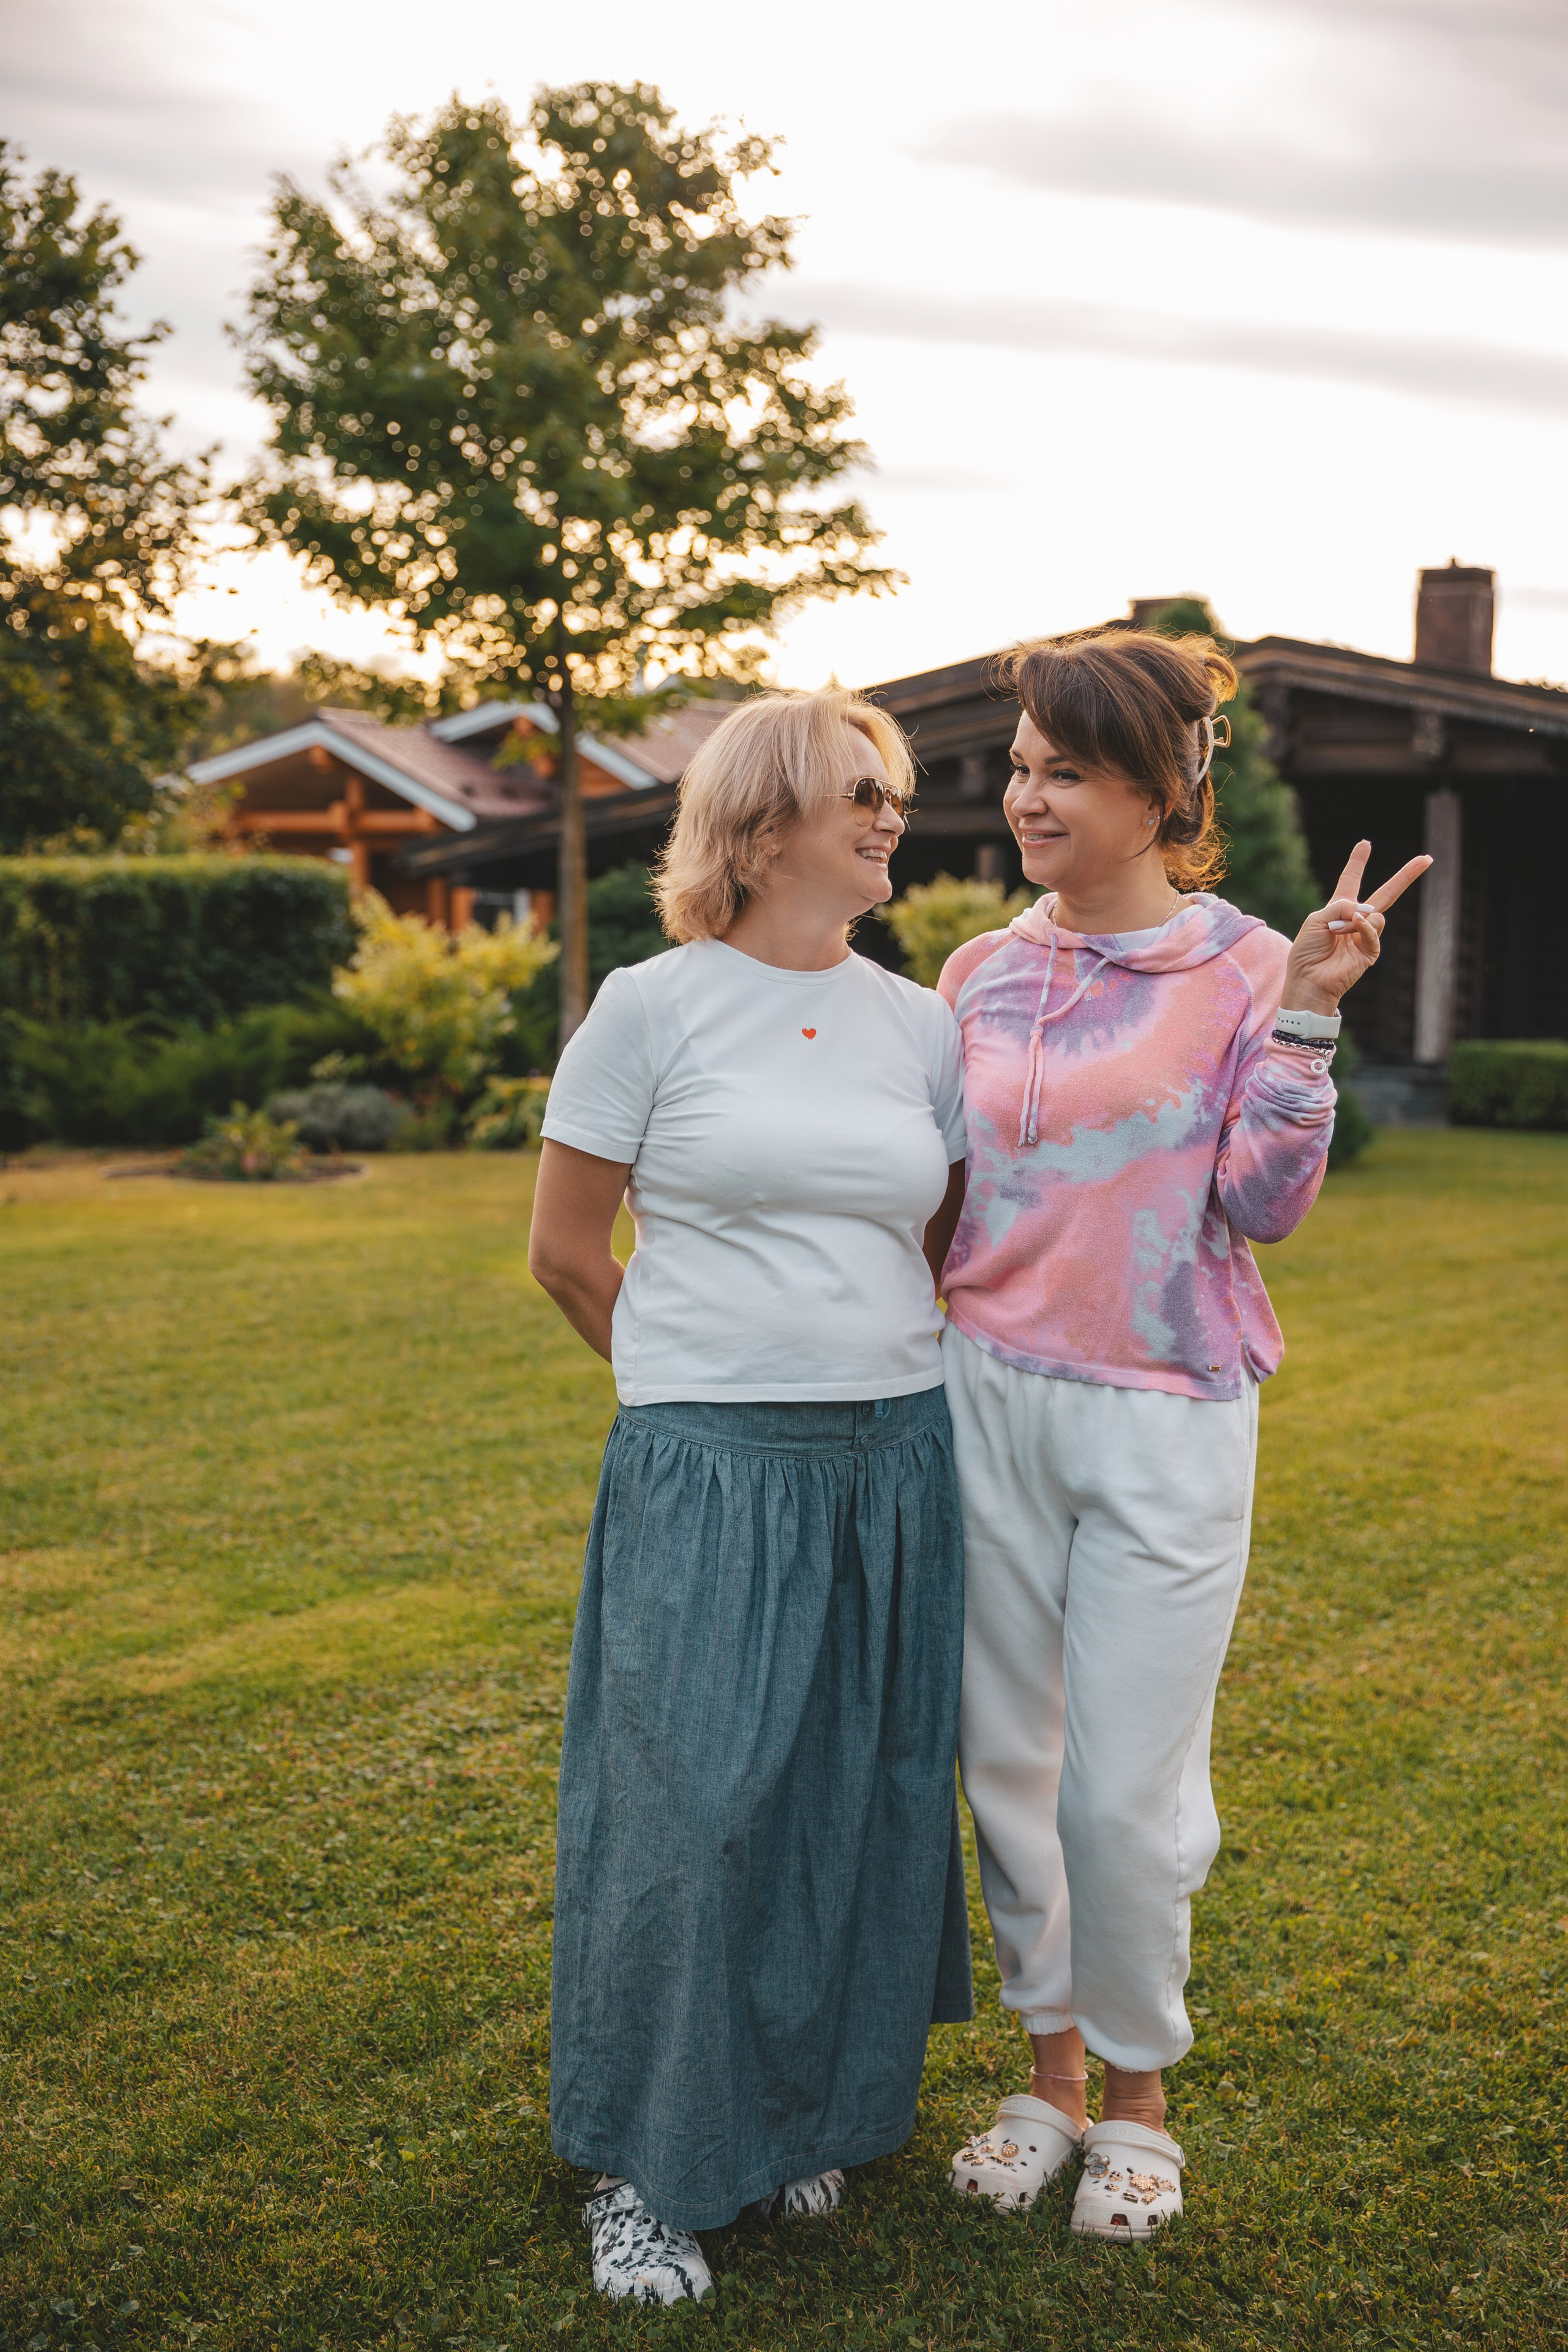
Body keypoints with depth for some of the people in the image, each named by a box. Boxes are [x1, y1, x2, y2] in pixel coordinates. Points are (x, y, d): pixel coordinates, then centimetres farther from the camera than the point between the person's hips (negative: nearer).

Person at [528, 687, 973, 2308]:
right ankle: (643, 2166, 19)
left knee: (859, 1802, 11)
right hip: (706, 1478, -4)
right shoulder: (652, 1007, -3)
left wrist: (872, 1384, 12)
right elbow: (564, 1249, 2)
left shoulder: (920, 1022, 8)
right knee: (687, 1809, -1)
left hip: (891, 1465, 4)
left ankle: (808, 2113, 32)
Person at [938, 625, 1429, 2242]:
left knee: (1125, 1792, 0)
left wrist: (1306, 1019, -16)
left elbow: (1266, 1207, -11)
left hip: (1165, 1423, -4)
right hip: (991, 1397, 4)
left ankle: (1139, 2096, 25)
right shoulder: (980, 975, 7)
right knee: (1007, 1768, 11)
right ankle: (1049, 2075, 30)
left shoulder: (1244, 971, -4)